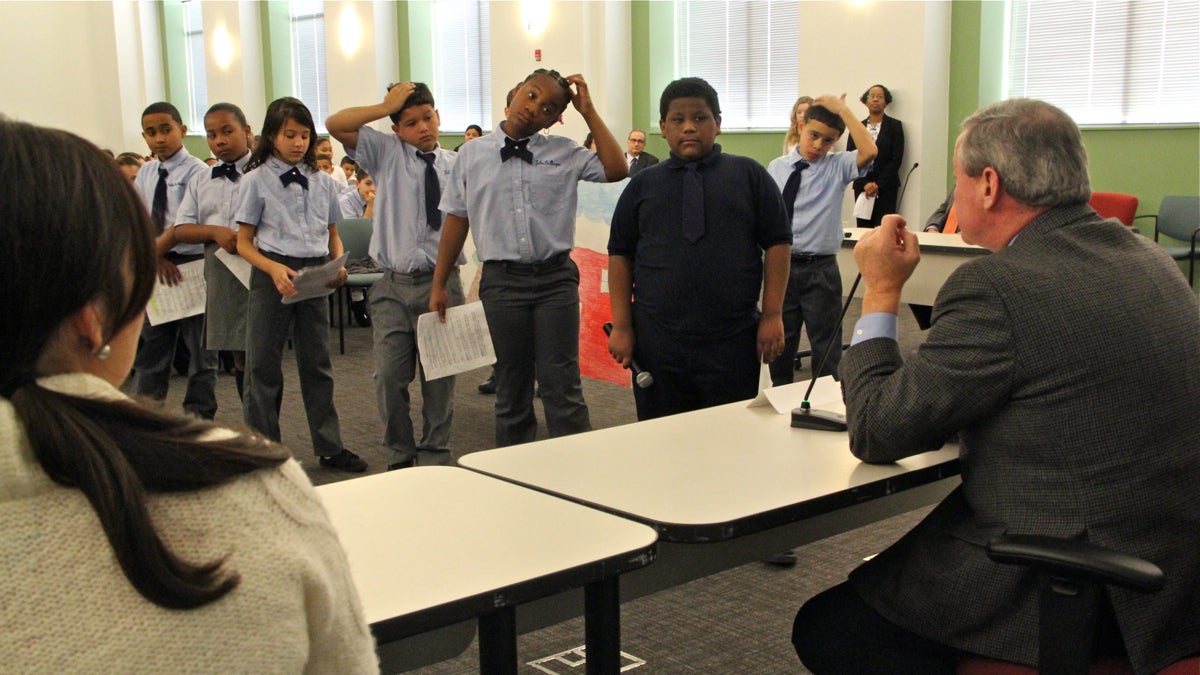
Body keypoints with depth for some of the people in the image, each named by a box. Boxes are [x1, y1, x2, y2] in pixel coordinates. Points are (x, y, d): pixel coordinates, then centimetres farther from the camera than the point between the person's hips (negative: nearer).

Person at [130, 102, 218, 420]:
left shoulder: (196, 172, -9)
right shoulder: (145, 173, 10)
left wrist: (154, 251, -17)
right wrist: (155, 258, -8)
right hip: (153, 265, 6)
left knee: (199, 349, 5)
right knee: (151, 348, 13)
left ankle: (198, 420, 14)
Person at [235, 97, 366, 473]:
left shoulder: (322, 182, 8)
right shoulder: (257, 181, -2)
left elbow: (332, 234, 15)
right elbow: (244, 242, -3)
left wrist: (338, 264, -6)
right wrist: (274, 269, -20)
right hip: (273, 275, -3)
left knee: (317, 363, 11)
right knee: (263, 365, 3)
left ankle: (329, 447, 21)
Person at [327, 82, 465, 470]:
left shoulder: (457, 165, 6)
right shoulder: (387, 153, 6)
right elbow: (335, 125, -3)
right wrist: (385, 107, -7)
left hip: (441, 282, 0)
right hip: (394, 284, 1)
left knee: (438, 378, 7)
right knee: (389, 376, 3)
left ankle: (435, 456, 22)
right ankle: (399, 455, 21)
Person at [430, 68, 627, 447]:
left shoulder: (564, 153, 5)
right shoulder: (473, 154, 7)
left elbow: (615, 170, -6)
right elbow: (456, 220, 9)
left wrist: (588, 112, -4)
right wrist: (439, 284, 7)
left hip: (555, 278, -1)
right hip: (502, 280, 1)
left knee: (562, 387, -1)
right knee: (511, 390, 12)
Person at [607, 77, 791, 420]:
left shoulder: (749, 175, 6)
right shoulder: (642, 186, 10)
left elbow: (778, 243, 3)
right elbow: (620, 254, 8)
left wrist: (772, 315, -4)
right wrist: (621, 326, 1)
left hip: (733, 343, -1)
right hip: (656, 345, 1)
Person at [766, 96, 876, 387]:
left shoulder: (838, 167, -2)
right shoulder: (776, 168, 5)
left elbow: (869, 151, -22)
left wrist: (842, 110, -18)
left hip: (820, 268, -2)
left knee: (826, 346, 5)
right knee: (779, 341, 15)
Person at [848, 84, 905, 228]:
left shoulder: (894, 126, 4)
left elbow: (896, 159, -2)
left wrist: (877, 184, -9)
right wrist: (865, 184, -6)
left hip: (886, 188, -2)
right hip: (861, 187, 2)